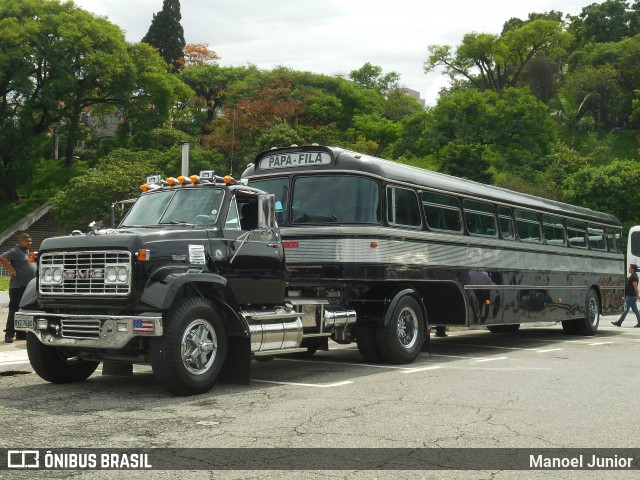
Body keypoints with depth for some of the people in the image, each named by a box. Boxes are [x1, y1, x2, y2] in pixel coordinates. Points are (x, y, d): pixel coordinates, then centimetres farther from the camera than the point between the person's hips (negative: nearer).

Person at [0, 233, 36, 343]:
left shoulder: (27, 251, 17)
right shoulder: (15, 251, -9)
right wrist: (13, 270, -20)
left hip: (28, 286, 8)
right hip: (18, 287, -8)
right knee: (14, 310, -6)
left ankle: (21, 333, 19)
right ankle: (9, 334, -3)